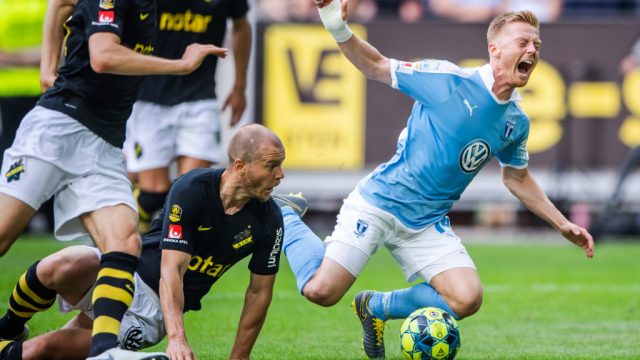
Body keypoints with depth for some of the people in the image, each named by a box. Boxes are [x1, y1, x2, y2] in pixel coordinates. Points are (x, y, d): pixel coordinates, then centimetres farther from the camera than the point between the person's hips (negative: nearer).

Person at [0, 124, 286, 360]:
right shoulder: (192, 189, -20)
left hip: (154, 310, 2)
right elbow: (170, 270, -26)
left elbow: (259, 292, 4)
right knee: (63, 267, -37)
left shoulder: (269, 219, -8)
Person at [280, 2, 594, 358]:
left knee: (467, 299, -15)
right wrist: (340, 31, -25)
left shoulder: (517, 122, 3)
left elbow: (517, 179, 21)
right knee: (321, 291, -16)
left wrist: (563, 225, 15)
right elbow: (376, 67, -7)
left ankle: (376, 307, 12)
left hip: (428, 224, 5)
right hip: (378, 204, -5)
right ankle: (287, 219, 16)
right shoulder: (449, 80, -14)